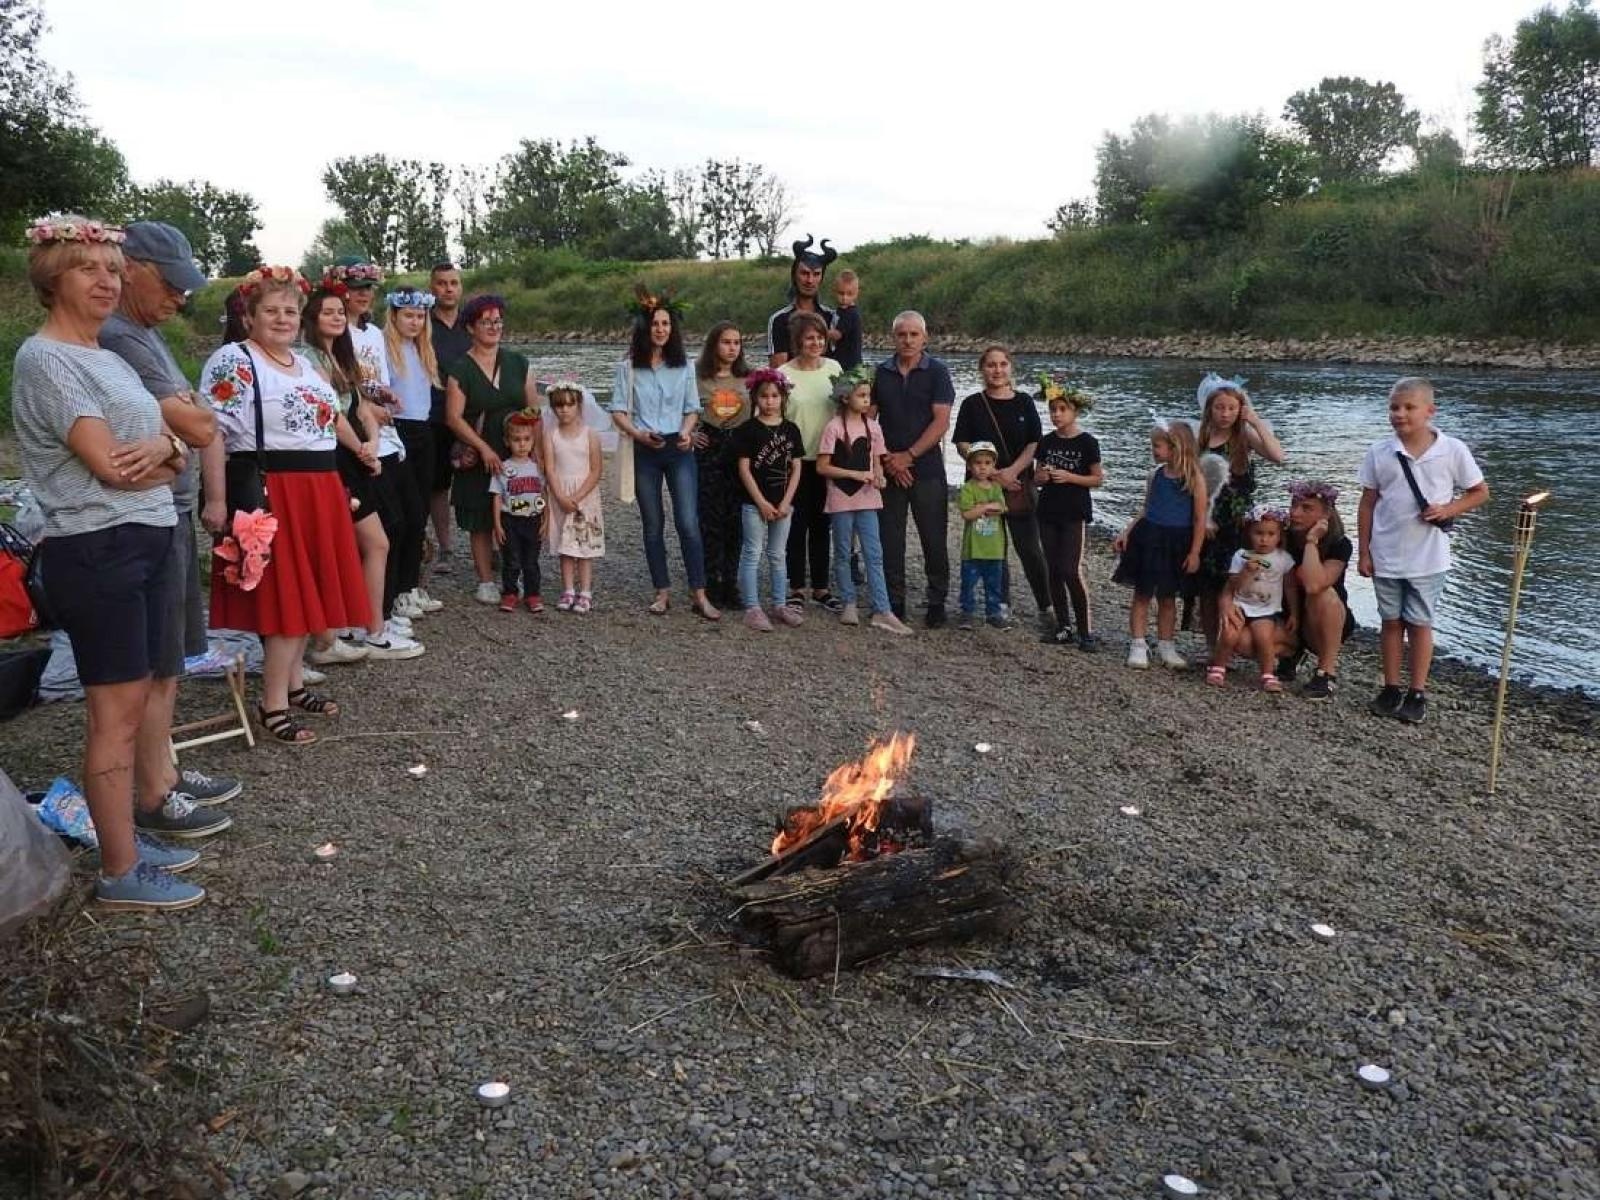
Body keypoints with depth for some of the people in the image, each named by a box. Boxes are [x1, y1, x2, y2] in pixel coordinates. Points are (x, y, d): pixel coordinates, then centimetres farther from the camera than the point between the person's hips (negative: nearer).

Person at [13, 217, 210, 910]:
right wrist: (170, 453, 0)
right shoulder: (44, 359, -9)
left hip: (151, 542, 9)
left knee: (141, 696, 13)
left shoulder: (109, 359, 17)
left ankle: (129, 838, 25)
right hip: (96, 551, -9)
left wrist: (160, 447, -12)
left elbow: (176, 450, 11)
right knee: (117, 714, -4)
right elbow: (109, 464, -17)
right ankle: (120, 875, 6)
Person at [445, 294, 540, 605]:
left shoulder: (517, 363, 9)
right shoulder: (460, 369, -2)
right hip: (479, 459, -3)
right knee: (481, 523, 2)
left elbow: (534, 410, 10)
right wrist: (484, 449, -16)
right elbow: (454, 417, -7)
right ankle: (486, 580, 13)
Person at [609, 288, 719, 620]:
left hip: (678, 449, 0)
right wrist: (638, 434, -17)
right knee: (653, 526, 7)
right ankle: (662, 592, 16)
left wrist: (686, 430, -10)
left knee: (688, 523, -8)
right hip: (644, 452, 0)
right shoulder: (628, 367, 1)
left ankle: (699, 595, -4)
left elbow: (692, 409, 11)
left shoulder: (684, 366, 6)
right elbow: (618, 412, 1)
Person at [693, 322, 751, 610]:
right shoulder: (697, 377, 0)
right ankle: (712, 584, 6)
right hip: (709, 449, -2)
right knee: (711, 518, -1)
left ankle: (731, 583, 12)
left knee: (736, 518, 3)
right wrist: (689, 433, -4)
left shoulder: (749, 377, 7)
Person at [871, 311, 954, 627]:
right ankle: (894, 603, 14)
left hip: (926, 469, -2)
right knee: (890, 539, 5)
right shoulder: (881, 373, 7)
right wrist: (887, 459, -6)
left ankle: (937, 603, 11)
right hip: (888, 470, 3)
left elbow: (941, 421, -8)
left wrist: (908, 455, -13)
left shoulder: (936, 372, -1)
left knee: (934, 539, 0)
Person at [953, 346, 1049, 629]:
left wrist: (1012, 471, -13)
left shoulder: (1024, 402, 6)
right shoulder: (973, 404, 4)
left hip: (1020, 484, 0)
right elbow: (962, 445, -3)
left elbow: (1034, 444, 1)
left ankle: (1046, 609, 4)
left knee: (1029, 549, -3)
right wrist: (993, 474, -12)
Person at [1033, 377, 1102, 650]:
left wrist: (1069, 477, -17)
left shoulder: (1087, 443, -5)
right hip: (1048, 512, 5)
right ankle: (1063, 628, 16)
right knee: (1053, 572, 7)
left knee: (1071, 571, -12)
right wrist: (1041, 477, -9)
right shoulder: (1046, 442, 8)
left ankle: (1087, 631, -3)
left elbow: (1098, 478, -4)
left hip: (1075, 514, -5)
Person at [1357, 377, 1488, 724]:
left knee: (1419, 624, 6)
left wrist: (1448, 509, -14)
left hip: (1428, 558, -2)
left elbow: (1480, 492, 4)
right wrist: (1364, 552, 2)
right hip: (1386, 556, 2)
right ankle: (1391, 689, 22)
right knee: (1391, 622, 11)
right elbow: (1367, 504, 3)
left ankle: (1417, 694, 17)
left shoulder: (1453, 451, -7)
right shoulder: (1380, 453, -2)